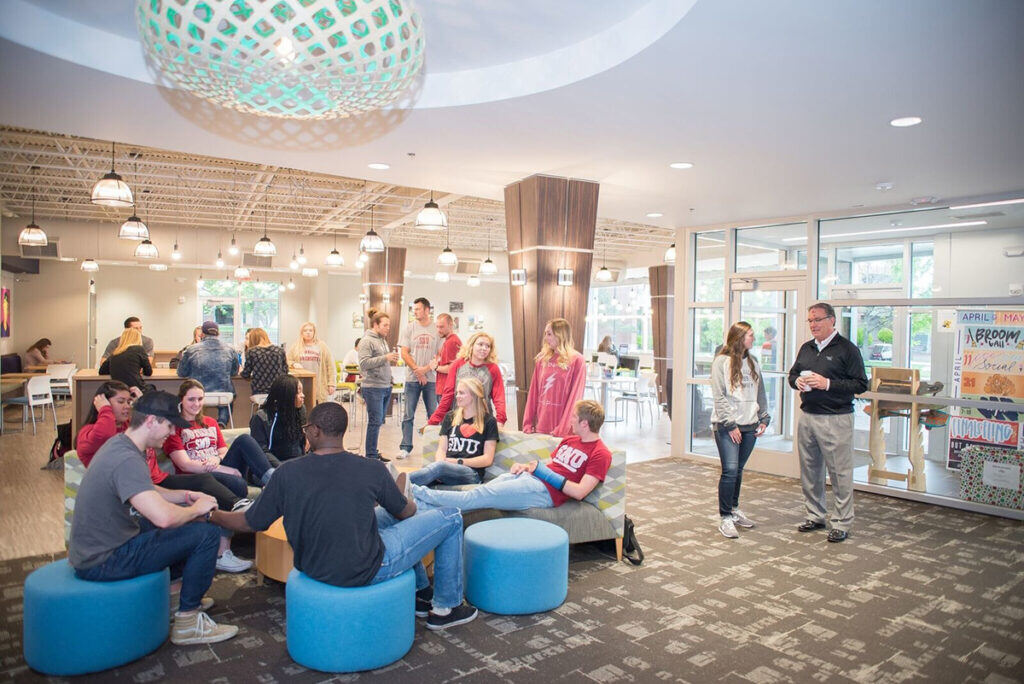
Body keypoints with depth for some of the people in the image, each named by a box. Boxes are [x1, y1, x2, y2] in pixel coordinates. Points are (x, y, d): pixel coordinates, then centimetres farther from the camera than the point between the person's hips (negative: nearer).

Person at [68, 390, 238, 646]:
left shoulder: (118, 444, 6)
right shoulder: (127, 460, -27)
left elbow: (146, 492, 22)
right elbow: (163, 517, -39)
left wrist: (187, 496, 8)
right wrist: (196, 509, -17)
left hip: (93, 548, 11)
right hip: (103, 562, -11)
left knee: (187, 521, 23)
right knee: (206, 534, -16)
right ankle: (188, 622, -3)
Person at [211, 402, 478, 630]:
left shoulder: (287, 473, -12)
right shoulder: (373, 470, -17)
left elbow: (249, 523, 0)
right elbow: (406, 511, 0)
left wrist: (212, 514, 20)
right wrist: (401, 492, 24)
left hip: (314, 568, 5)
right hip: (368, 571, -5)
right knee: (450, 519, 10)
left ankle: (422, 592, 39)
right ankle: (445, 608, 22)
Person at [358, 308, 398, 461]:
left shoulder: (382, 340, 16)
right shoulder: (367, 341, -10)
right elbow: (364, 363, -19)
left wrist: (392, 359, 10)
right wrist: (385, 358, -21)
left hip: (386, 387, 9)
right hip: (373, 387, -9)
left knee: (379, 421, 13)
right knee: (375, 422, -5)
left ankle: (373, 453, 23)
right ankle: (371, 456, 3)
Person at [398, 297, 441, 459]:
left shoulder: (437, 329, 3)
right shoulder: (409, 328, 5)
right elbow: (404, 353, 1)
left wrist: (427, 368, -12)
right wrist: (417, 371, -8)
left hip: (431, 379, 0)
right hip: (412, 378, 0)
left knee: (433, 414, 7)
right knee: (408, 415, 2)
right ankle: (405, 447, 9)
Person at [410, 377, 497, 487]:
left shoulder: (488, 421, 9)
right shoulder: (450, 417, 23)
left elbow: (487, 459, 4)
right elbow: (442, 449, 15)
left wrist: (458, 461, -5)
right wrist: (440, 461, -8)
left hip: (472, 473, -4)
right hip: (446, 468, 4)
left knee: (439, 466, -39)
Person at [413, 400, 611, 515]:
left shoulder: (600, 454, -5)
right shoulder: (569, 440, 22)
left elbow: (580, 492, -14)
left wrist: (548, 475, -12)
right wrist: (528, 466, 5)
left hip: (544, 491, -8)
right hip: (528, 477, 8)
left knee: (477, 496, -16)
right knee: (475, 491, -11)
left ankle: (422, 495, -18)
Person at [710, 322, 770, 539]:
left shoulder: (752, 363, 13)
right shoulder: (721, 362, -6)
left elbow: (760, 394, 18)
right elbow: (719, 397, -11)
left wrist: (763, 419, 9)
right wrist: (730, 424, -14)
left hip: (749, 425, 6)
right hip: (727, 426, -6)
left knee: (738, 470, 12)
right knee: (730, 470, -10)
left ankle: (734, 509, 27)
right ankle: (725, 518, -1)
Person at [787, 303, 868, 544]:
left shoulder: (847, 349, -7)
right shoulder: (806, 348, 13)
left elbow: (861, 384, -11)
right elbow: (792, 374, 23)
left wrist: (827, 384, -19)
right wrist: (797, 381, 0)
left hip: (836, 419, -6)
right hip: (807, 416, 7)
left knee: (840, 473, -1)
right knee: (810, 470, 13)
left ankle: (841, 523, 10)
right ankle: (815, 516, 27)